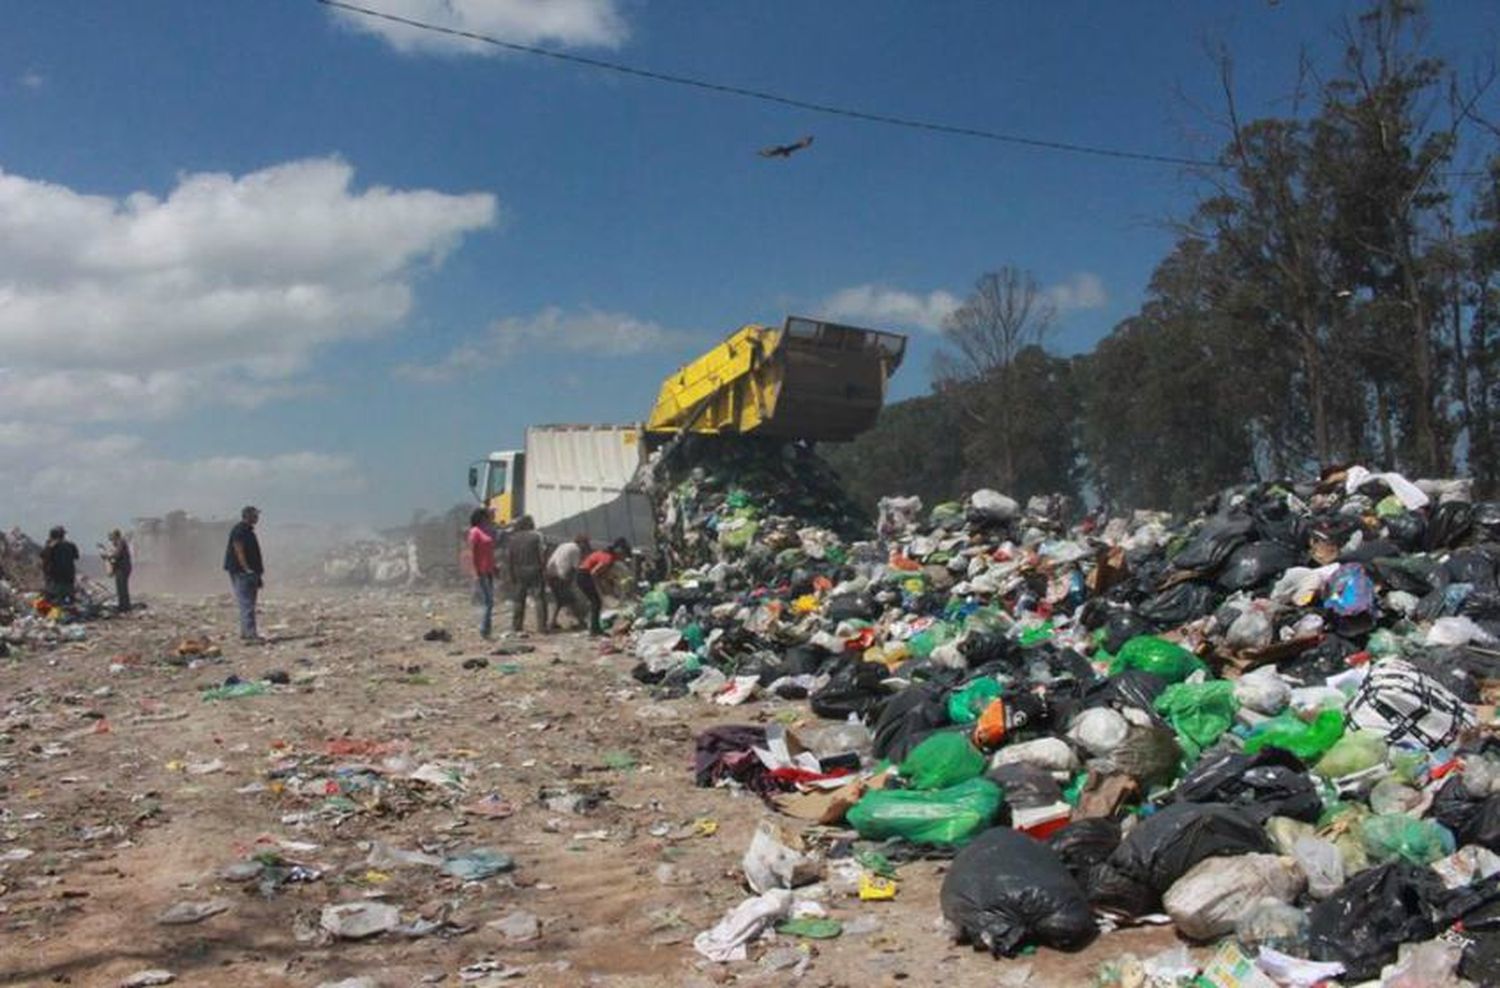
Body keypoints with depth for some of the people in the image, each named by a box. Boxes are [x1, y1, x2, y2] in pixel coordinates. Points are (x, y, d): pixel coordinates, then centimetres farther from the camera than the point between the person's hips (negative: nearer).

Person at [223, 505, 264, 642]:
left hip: (250, 574, 10)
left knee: (247, 604, 12)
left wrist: (259, 574, 19)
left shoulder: (249, 531, 18)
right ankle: (251, 633, -15)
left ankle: (245, 633, 17)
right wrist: (247, 569, -24)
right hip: (242, 573, -10)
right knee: (246, 603, -12)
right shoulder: (239, 531, -12)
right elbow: (239, 551, -19)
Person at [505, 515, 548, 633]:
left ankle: (516, 625, 11)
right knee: (540, 598, 0)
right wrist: (543, 566, 3)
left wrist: (510, 575, 8)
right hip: (534, 571, -3)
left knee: (519, 600, 12)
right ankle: (542, 625, -5)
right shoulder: (536, 536, -5)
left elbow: (508, 558, 3)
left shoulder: (512, 539, 4)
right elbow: (541, 554, -10)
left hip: (519, 573, 3)